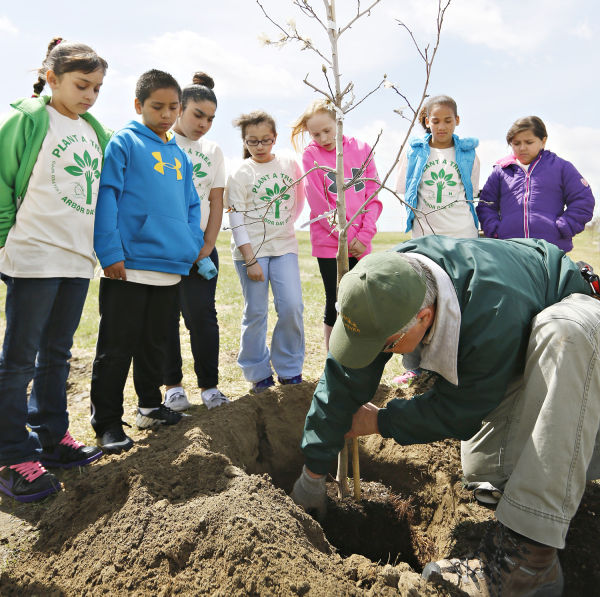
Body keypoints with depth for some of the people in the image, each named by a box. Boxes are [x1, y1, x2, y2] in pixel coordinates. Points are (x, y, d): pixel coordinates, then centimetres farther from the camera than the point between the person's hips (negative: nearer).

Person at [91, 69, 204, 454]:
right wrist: (110, 252, -16)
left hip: (171, 268, 6)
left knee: (155, 344, 17)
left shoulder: (180, 155, 17)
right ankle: (107, 422, 12)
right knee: (117, 348, 0)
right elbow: (106, 196, -9)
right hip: (129, 266, -6)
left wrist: (193, 248, 8)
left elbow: (191, 206, 20)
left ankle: (150, 406, 32)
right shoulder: (124, 142, -2)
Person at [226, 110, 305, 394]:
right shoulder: (240, 174, -3)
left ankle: (289, 368, 14)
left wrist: (286, 223, 11)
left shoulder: (289, 164, 7)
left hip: (284, 247, 3)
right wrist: (250, 260, -13)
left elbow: (298, 200, 21)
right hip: (251, 250, -3)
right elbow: (237, 220, -7)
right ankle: (258, 373, 18)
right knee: (256, 312, 2)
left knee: (292, 307, -4)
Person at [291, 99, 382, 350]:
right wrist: (348, 237, -10)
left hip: (360, 243, 3)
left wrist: (364, 235, -7)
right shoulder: (310, 155, -2)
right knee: (336, 304, 1)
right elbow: (319, 204, -8)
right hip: (329, 242, -3)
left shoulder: (361, 149, 6)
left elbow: (374, 195, 4)